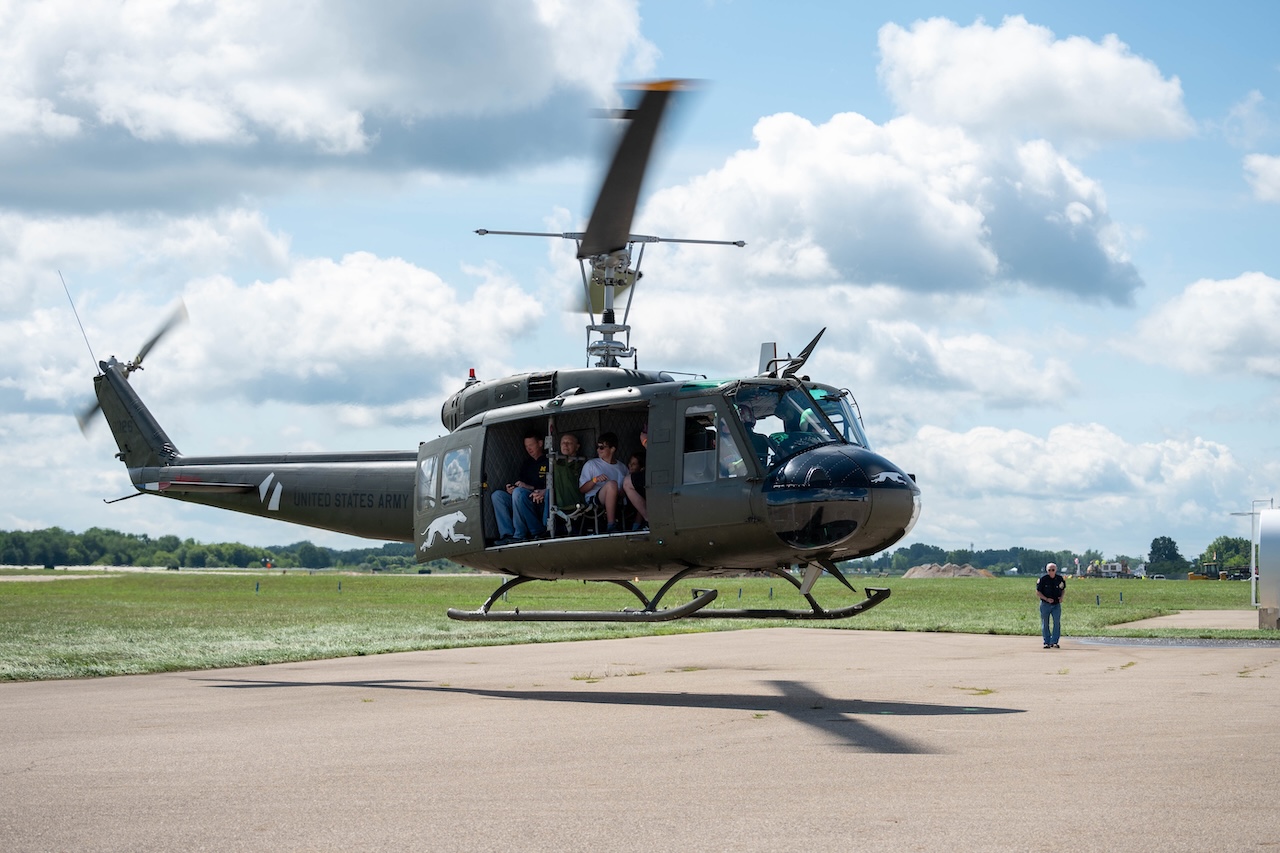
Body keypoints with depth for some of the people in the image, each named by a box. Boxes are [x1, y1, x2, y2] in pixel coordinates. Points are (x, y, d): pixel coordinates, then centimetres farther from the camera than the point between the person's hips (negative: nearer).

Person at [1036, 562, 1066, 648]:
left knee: (1057, 623, -7)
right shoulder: (1043, 579, -8)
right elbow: (1037, 593, -4)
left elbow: (1063, 590, 17)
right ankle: (1047, 642, 13)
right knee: (1045, 624, 3)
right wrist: (1046, 599, -17)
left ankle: (1054, 642, -1)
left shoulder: (1060, 579, 0)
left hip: (1056, 605, 2)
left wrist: (1061, 597, -4)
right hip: (1045, 604, -1)